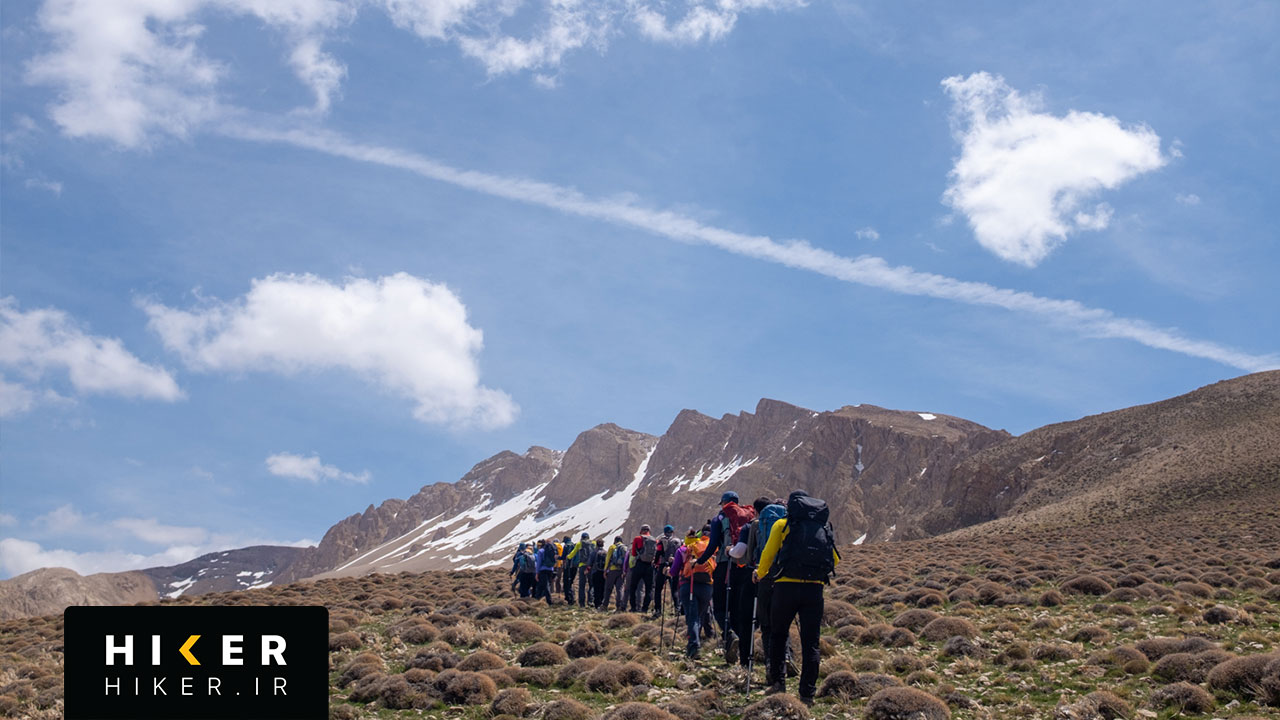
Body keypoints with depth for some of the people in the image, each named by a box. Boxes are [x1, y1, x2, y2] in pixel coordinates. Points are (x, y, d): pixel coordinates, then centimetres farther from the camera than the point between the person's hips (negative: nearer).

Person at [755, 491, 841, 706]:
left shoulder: (783, 524, 6)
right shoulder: (824, 526, 16)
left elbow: (768, 554, 6)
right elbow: (835, 561, 21)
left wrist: (760, 574, 25)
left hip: (787, 586, -2)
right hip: (815, 589, 2)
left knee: (778, 635, 15)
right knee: (810, 642, 6)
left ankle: (778, 681, 8)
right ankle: (807, 694, 5)